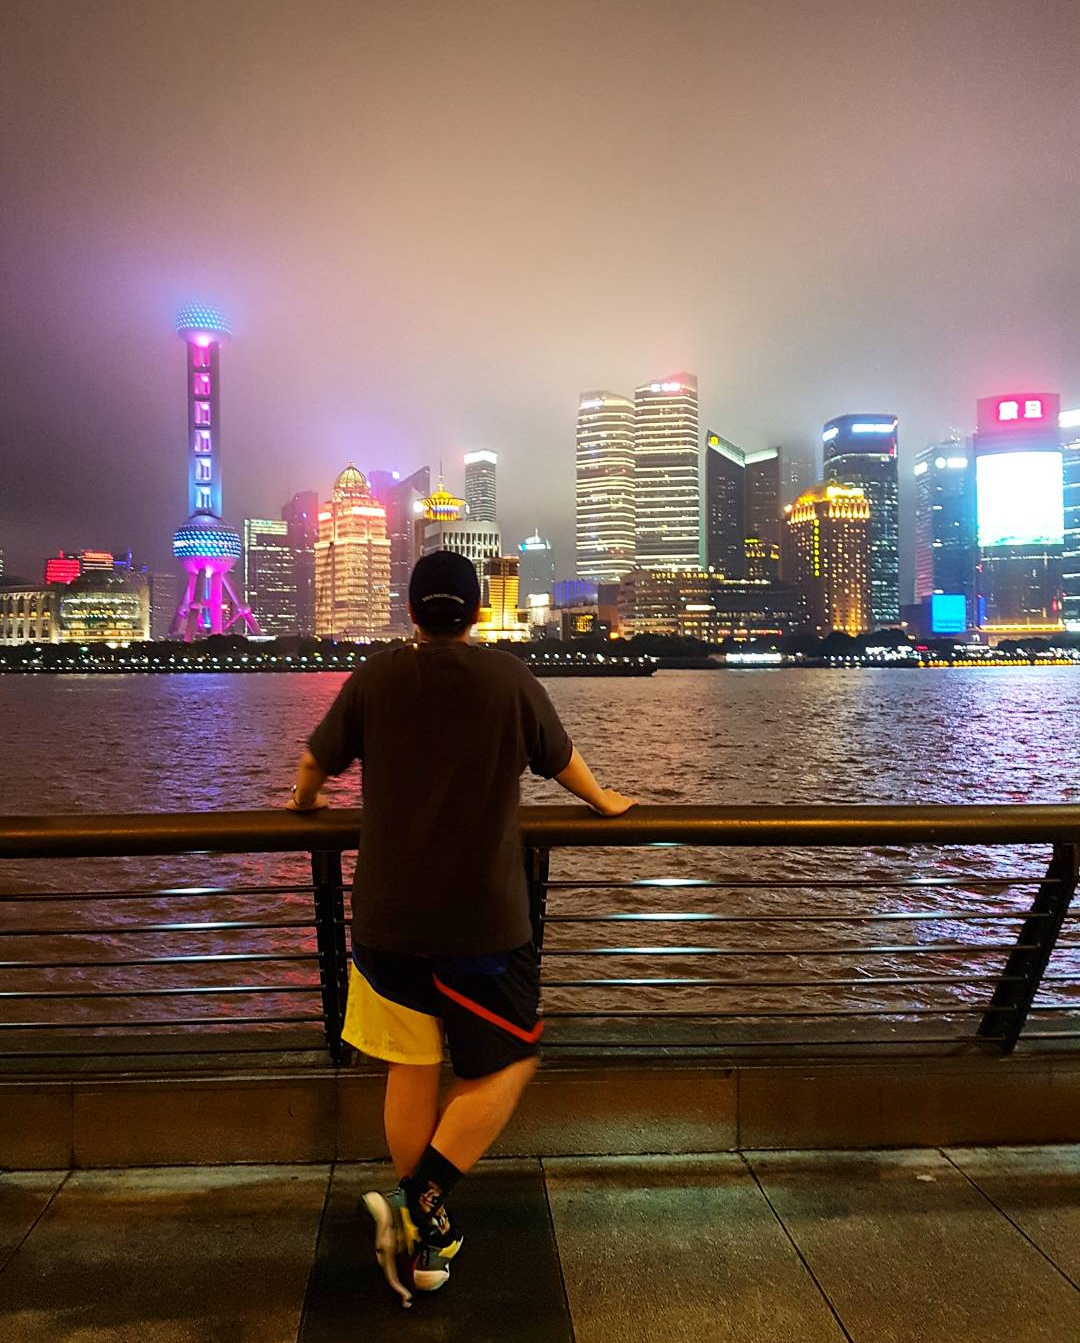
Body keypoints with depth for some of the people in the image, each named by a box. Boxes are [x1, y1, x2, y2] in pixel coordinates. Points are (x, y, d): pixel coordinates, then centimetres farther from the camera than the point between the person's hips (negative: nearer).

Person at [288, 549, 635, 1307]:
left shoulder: (375, 680, 0)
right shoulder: (510, 679, -4)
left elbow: (317, 762, 12)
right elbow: (561, 759, 11)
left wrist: (304, 803, 35)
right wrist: (604, 802, 31)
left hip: (388, 916, 3)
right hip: (484, 918, -2)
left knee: (411, 1068, 15)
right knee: (507, 1061, 13)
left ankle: (421, 1234, 26)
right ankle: (424, 1200, -1)